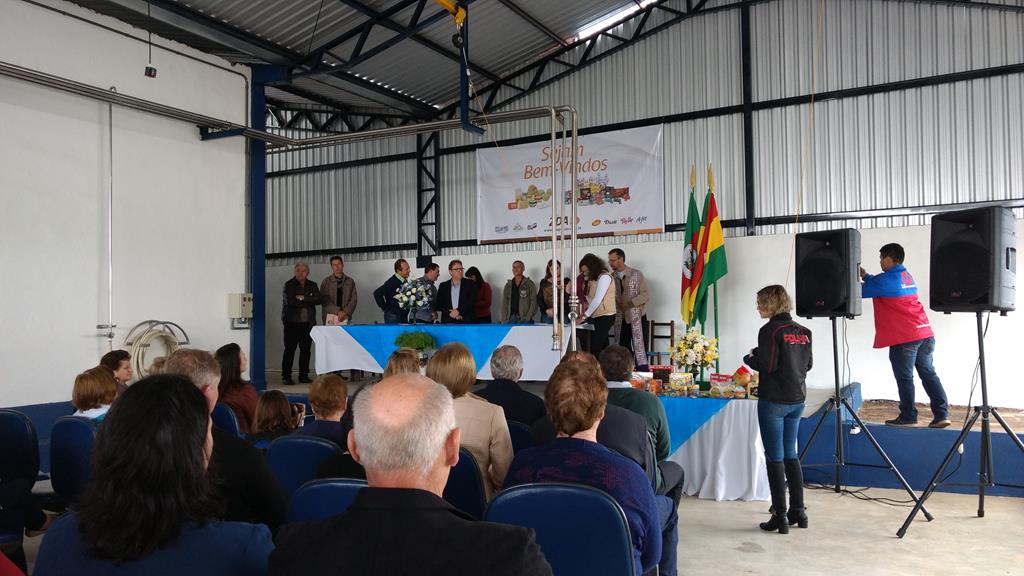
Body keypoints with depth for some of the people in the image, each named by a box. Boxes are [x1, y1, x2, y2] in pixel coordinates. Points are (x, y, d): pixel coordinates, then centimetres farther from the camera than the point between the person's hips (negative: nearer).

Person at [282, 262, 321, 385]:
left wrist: (303, 298, -11)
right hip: (292, 322, -3)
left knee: (306, 349, 4)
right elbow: (290, 301, -13)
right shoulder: (289, 285, 2)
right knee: (289, 349, -3)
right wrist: (308, 302, -6)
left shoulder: (312, 286, 14)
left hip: (308, 323, 4)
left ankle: (304, 376, 11)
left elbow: (318, 299, -2)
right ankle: (286, 376, 2)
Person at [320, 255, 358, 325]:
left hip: (345, 318, 1)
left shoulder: (350, 281, 9)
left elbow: (354, 299, 5)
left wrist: (345, 312, -10)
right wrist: (338, 311, -13)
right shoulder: (326, 282, 6)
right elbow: (325, 300, -2)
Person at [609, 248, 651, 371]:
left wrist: (629, 303, -18)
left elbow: (646, 295, -10)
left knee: (640, 352, -3)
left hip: (638, 319, -4)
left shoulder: (636, 274, -5)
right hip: (621, 321, 4)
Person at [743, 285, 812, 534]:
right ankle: (798, 512, 20)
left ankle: (780, 517, 3)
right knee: (790, 454, 16)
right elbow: (808, 364, 12)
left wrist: (750, 358, 0)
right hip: (797, 399, 7)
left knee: (774, 458, 0)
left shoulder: (770, 330, -12)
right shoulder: (802, 331, 8)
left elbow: (767, 366, -18)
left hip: (774, 400, -7)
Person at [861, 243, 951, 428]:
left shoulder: (885, 279, -11)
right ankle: (942, 414, 10)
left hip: (904, 338, -8)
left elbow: (860, 291, -3)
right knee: (929, 374, 11)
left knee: (904, 378, 2)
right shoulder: (907, 276, 16)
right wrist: (865, 275, 25)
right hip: (925, 333, 8)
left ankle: (908, 416, 8)